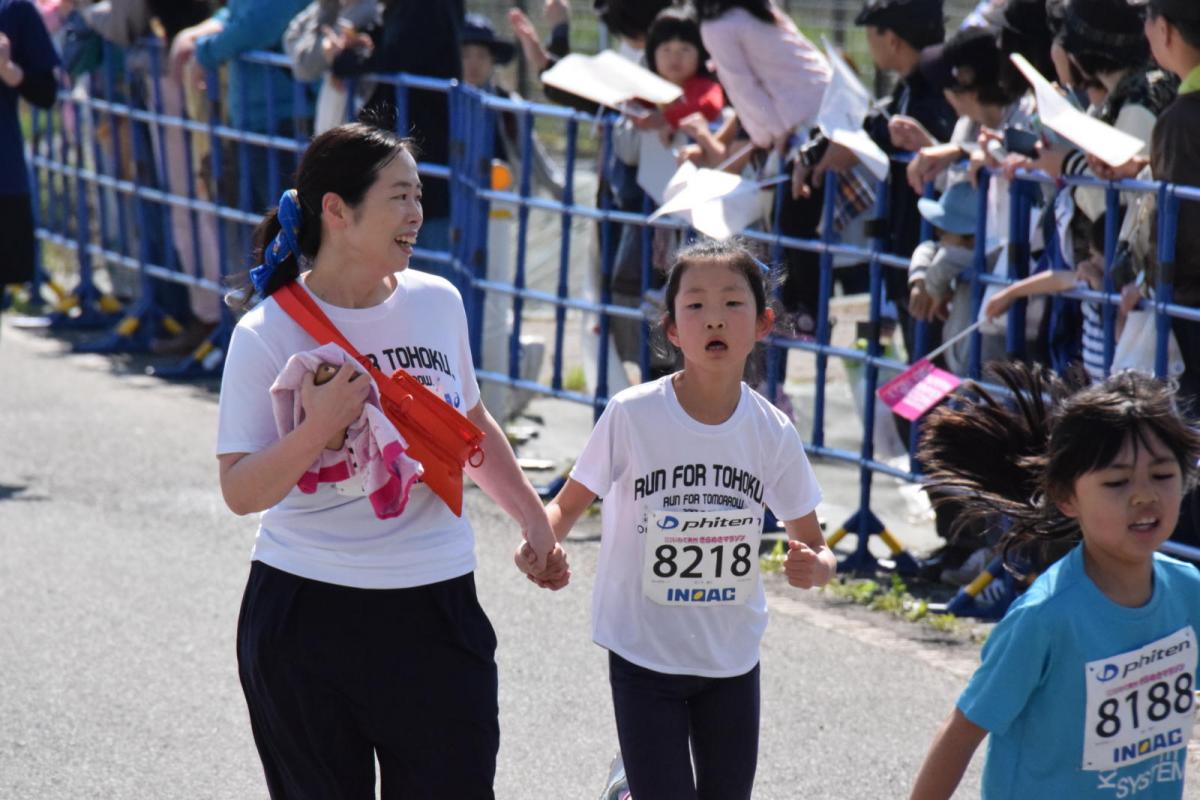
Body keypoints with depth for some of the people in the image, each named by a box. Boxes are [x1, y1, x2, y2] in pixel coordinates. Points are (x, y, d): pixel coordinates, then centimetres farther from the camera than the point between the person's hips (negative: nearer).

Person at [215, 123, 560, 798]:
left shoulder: (438, 303, 4)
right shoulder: (267, 336, -9)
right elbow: (241, 492, -14)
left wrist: (535, 519, 25)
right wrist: (320, 426, -27)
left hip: (435, 611, 3)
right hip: (307, 610, -3)